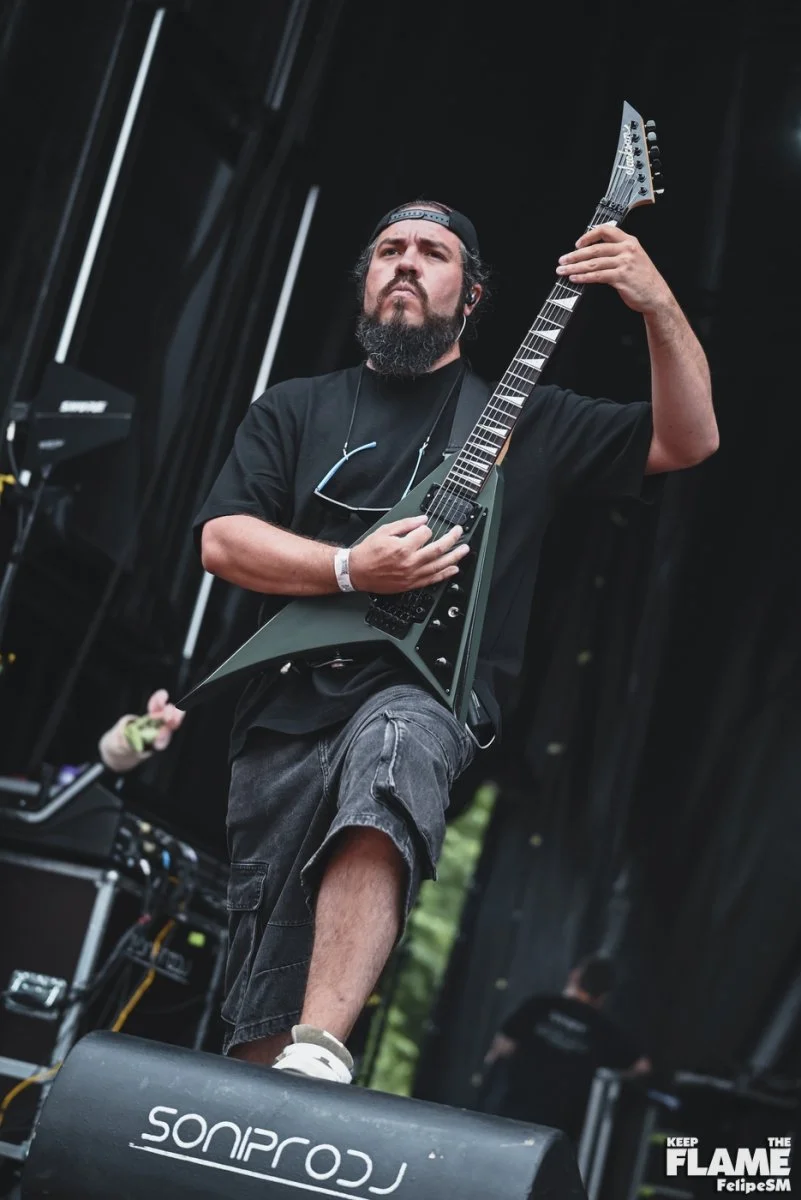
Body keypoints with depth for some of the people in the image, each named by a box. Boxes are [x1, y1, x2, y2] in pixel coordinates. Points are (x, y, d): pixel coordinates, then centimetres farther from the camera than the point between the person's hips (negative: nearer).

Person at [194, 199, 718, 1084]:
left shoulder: (524, 418, 17)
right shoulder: (293, 410, 19)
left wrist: (659, 306, -5)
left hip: (428, 692, -2)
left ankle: (317, 1057, -47)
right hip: (290, 700, 3)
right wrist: (351, 570, -10)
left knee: (388, 746, -39)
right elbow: (221, 540, 6)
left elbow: (689, 440, 9)